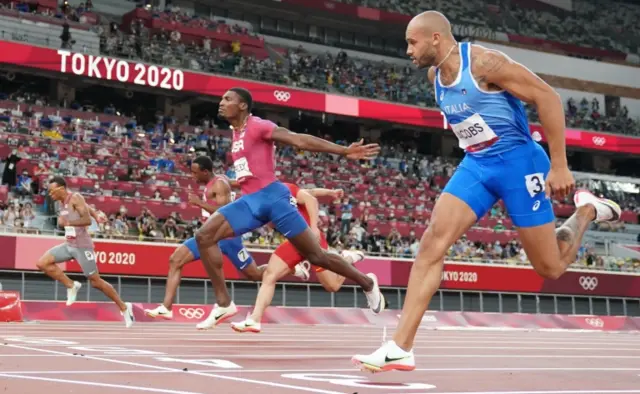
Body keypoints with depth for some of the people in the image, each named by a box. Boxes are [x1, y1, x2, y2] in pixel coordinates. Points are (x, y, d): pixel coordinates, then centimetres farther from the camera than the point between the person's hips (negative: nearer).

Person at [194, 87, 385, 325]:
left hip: (272, 197, -8)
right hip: (249, 200, 8)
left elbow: (300, 140, -16)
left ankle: (367, 283, 20)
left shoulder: (259, 126, -8)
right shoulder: (236, 134, 17)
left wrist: (343, 152, -23)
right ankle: (223, 302, -6)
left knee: (316, 256, -1)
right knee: (204, 236, -9)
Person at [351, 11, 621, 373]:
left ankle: (587, 210, 29)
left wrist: (560, 165, -21)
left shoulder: (483, 61, -18)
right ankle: (400, 348, -14)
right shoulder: (435, 74, 5)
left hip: (518, 162, -6)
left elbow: (547, 96, -19)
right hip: (476, 165, 7)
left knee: (551, 268, 0)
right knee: (432, 243, -12)